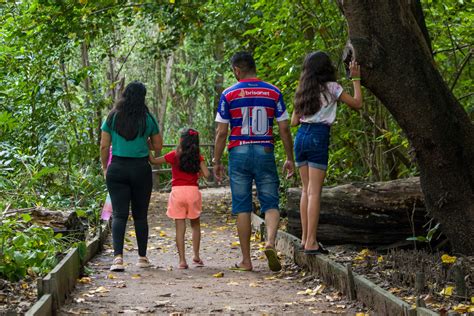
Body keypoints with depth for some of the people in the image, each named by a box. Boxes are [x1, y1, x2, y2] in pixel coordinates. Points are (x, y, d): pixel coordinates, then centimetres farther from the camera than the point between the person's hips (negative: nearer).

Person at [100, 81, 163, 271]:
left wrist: (104, 168, 13)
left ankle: (118, 256, -18)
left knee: (119, 214, -2)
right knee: (140, 215, 11)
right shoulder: (148, 119, -1)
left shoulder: (112, 118, 1)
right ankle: (142, 257, 18)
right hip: (141, 168, 0)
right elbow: (158, 146, 6)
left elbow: (104, 146, 2)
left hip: (117, 169, 0)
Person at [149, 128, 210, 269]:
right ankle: (196, 256, 15)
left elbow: (154, 161, 6)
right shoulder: (197, 157, 2)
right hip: (193, 190, 1)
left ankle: (182, 260, -3)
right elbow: (206, 174, -6)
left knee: (180, 228, 1)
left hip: (177, 191, -1)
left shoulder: (174, 155, 0)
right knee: (195, 225, 18)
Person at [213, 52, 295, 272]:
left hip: (239, 153, -1)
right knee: (270, 203, 6)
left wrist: (216, 161, 7)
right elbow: (284, 129, 3)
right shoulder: (273, 92, 4)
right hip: (265, 152, 1)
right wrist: (289, 158, 11)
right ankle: (270, 242, -20)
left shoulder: (229, 94, -1)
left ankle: (246, 260, 7)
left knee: (242, 207, 5)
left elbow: (221, 132, -1)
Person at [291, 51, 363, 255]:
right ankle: (311, 242, -9)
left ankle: (305, 238, 13)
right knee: (314, 192, -7)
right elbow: (357, 103, 0)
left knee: (306, 189, 12)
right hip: (318, 138, -6)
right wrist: (356, 79, 9)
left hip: (301, 136, 6)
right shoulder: (330, 87, -3)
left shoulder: (303, 90, 14)